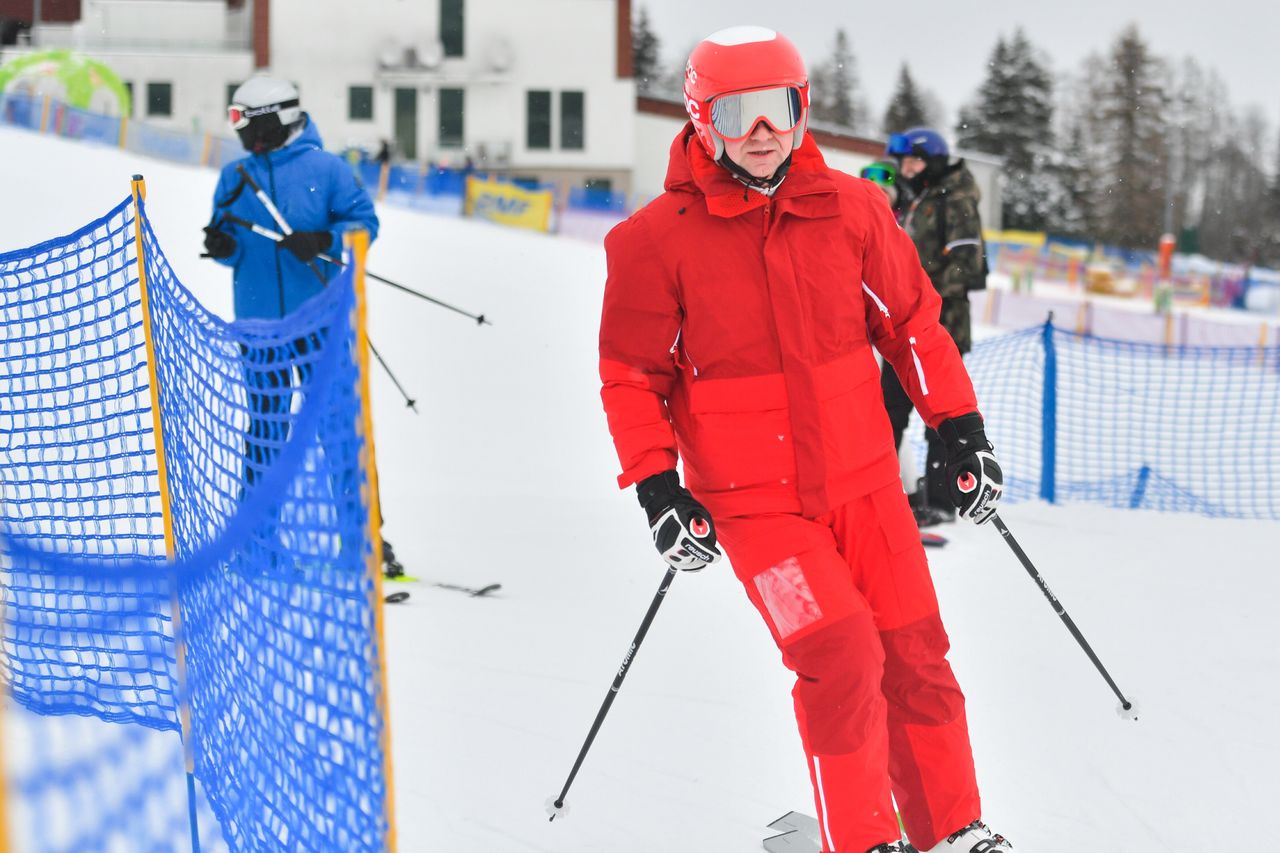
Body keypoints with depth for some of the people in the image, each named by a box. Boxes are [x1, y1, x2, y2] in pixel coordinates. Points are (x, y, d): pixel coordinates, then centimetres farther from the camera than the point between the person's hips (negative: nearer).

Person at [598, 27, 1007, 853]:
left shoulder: (849, 207, -1)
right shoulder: (659, 239, -8)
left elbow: (913, 320, 9)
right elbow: (631, 375, -1)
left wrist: (961, 428, 8)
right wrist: (655, 485, -9)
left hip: (864, 478, 3)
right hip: (753, 500, -3)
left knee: (915, 657, 7)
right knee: (842, 659, -16)